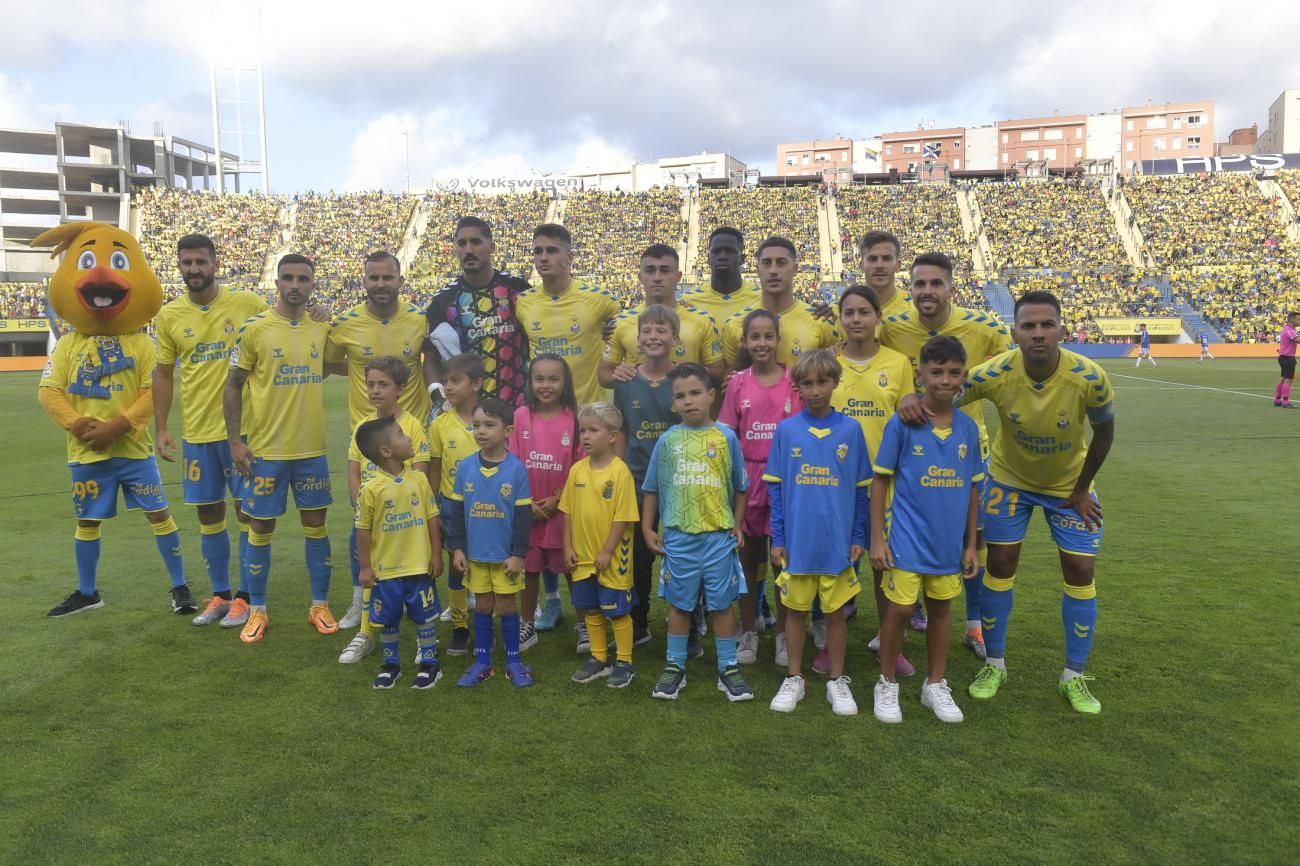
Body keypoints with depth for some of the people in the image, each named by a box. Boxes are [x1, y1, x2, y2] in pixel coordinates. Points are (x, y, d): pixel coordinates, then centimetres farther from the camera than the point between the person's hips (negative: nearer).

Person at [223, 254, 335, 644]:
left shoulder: (323, 328, 3)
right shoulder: (254, 328, -7)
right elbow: (233, 386, -4)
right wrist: (234, 440, -9)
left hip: (312, 448, 3)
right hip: (266, 450, -3)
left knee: (316, 525, 10)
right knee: (261, 529, 7)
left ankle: (320, 605, 23)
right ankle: (257, 610, 22)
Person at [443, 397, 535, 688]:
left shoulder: (516, 469, -11)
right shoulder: (465, 467, -3)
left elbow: (523, 515, -8)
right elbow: (456, 510, 4)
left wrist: (518, 554, -9)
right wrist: (456, 548, 1)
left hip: (506, 555, -3)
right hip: (474, 553, 3)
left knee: (506, 606, 7)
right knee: (482, 606, 13)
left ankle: (513, 661, 21)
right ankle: (482, 662, 24)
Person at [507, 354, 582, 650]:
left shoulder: (574, 418, -6)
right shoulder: (521, 416, -2)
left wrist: (557, 500, -10)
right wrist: (527, 503, -8)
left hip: (563, 508, -2)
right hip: (527, 510, 2)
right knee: (529, 569, 13)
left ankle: (584, 625, 23)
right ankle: (527, 626, 27)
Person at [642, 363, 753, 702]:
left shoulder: (726, 437, -2)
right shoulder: (668, 440, 0)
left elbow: (740, 487, 6)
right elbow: (652, 488, 8)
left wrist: (737, 526, 4)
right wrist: (648, 528, 4)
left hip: (719, 537, -1)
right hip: (678, 537, 1)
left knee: (722, 603, 8)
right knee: (679, 604, 12)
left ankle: (728, 669, 20)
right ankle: (675, 666, 25)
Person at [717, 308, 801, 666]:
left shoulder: (794, 381, -2)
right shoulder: (738, 384, 1)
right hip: (746, 478, 1)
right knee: (747, 557, 10)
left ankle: (783, 634, 21)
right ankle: (748, 633, 23)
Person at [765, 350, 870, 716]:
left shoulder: (851, 430, -2)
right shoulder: (786, 430, -2)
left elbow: (860, 489, 3)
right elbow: (776, 488, 2)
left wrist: (859, 537, 1)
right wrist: (778, 539, 0)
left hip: (838, 542, 0)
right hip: (797, 541, 0)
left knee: (836, 613, 11)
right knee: (796, 610, 12)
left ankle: (837, 681, 26)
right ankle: (794, 679, 26)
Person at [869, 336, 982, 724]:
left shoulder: (968, 427, 0)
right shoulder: (902, 423, -11)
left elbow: (972, 488, 8)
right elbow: (880, 480, -6)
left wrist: (971, 543, 9)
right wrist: (877, 538, -8)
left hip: (949, 540, 4)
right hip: (907, 538, -4)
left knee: (941, 608, 15)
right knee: (899, 609, -1)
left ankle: (936, 685, 32)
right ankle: (887, 684, 20)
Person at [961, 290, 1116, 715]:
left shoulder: (1090, 378, -30)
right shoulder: (994, 374, -31)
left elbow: (1104, 431, -11)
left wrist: (1081, 489, -6)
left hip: (1069, 483, 1)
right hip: (1010, 477, 0)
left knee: (1080, 570, 0)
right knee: (1000, 564, 1)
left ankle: (1074, 676, 17)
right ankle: (994, 665, 19)